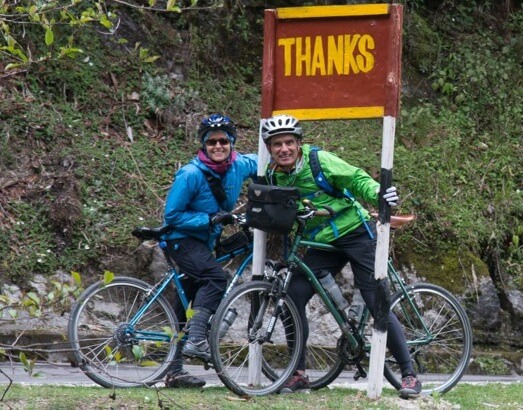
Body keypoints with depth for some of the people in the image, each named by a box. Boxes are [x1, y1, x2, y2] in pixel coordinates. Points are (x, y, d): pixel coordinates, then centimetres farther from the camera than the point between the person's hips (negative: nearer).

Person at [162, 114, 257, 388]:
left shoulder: (239, 166, -7)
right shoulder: (191, 174, -23)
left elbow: (262, 163, 15)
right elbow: (172, 215, -20)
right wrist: (209, 219, -27)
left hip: (205, 241, 7)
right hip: (182, 239, -7)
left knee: (186, 304, 13)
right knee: (215, 277, -32)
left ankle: (174, 372, 20)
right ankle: (195, 340, -36)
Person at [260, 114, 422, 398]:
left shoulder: (318, 161, -15)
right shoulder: (273, 177, 1)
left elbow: (357, 179, -15)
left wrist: (377, 192, -33)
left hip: (356, 232, -5)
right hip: (323, 243, 5)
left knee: (377, 303, -8)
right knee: (294, 295, -10)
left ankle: (409, 374, 0)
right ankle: (299, 374, 1)